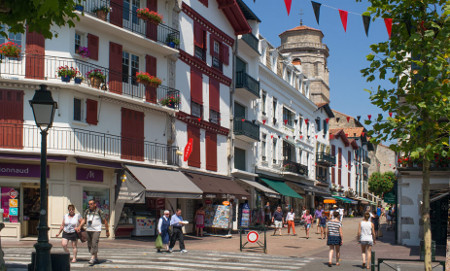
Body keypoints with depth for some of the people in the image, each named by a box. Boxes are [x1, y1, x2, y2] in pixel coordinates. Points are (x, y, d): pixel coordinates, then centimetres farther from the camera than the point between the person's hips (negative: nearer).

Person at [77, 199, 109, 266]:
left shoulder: (99, 211, -5)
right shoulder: (87, 211, 8)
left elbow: (105, 221, 0)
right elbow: (84, 220, 7)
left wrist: (107, 231, 2)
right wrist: (79, 227, -10)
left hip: (96, 230, -6)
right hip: (88, 230, 6)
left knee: (94, 244, -18)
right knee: (90, 245, 8)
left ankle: (92, 258, -21)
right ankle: (96, 259, 20)